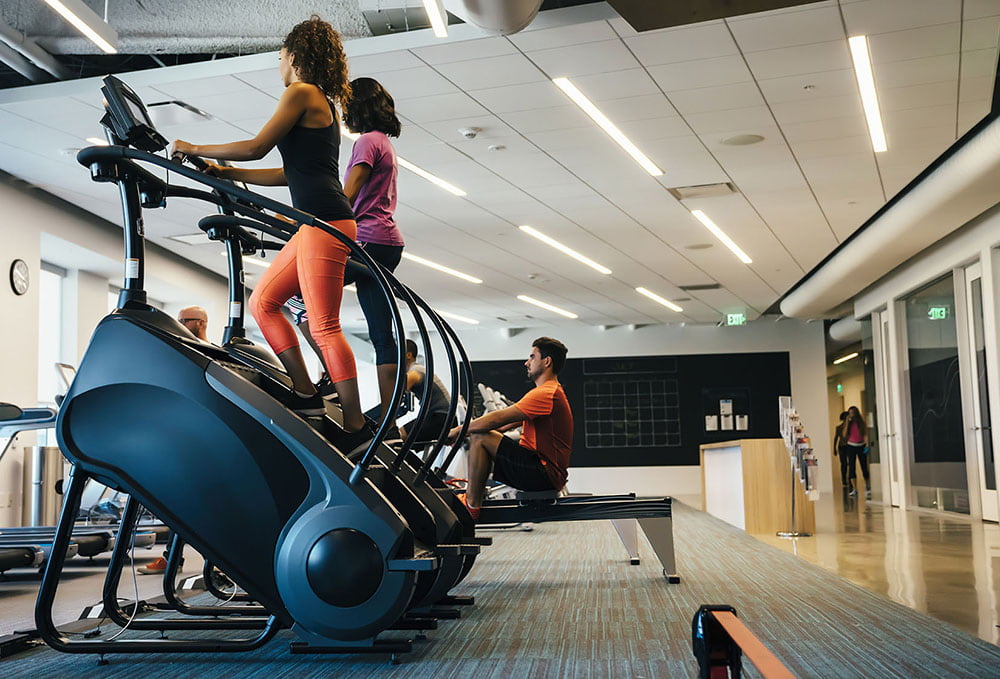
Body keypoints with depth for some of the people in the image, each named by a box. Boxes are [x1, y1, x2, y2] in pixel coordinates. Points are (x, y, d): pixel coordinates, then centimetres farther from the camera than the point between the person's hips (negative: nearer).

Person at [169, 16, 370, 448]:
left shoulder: (302, 92, -3)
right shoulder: (323, 104, 25)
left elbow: (257, 147, -8)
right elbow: (289, 173, 26)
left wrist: (195, 149, 4)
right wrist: (225, 173, 28)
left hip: (325, 222, -10)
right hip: (317, 223, 10)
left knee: (324, 327, -9)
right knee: (262, 301, 12)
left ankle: (355, 428, -5)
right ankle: (305, 395, 10)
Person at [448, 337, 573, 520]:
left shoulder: (546, 394, -16)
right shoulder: (552, 392, 18)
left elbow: (499, 419, -19)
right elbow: (508, 423, 20)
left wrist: (459, 430, -7)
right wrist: (465, 430, 14)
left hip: (544, 474, -11)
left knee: (480, 438, -15)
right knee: (480, 434, 17)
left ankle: (471, 506, -10)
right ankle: (472, 492, 13)